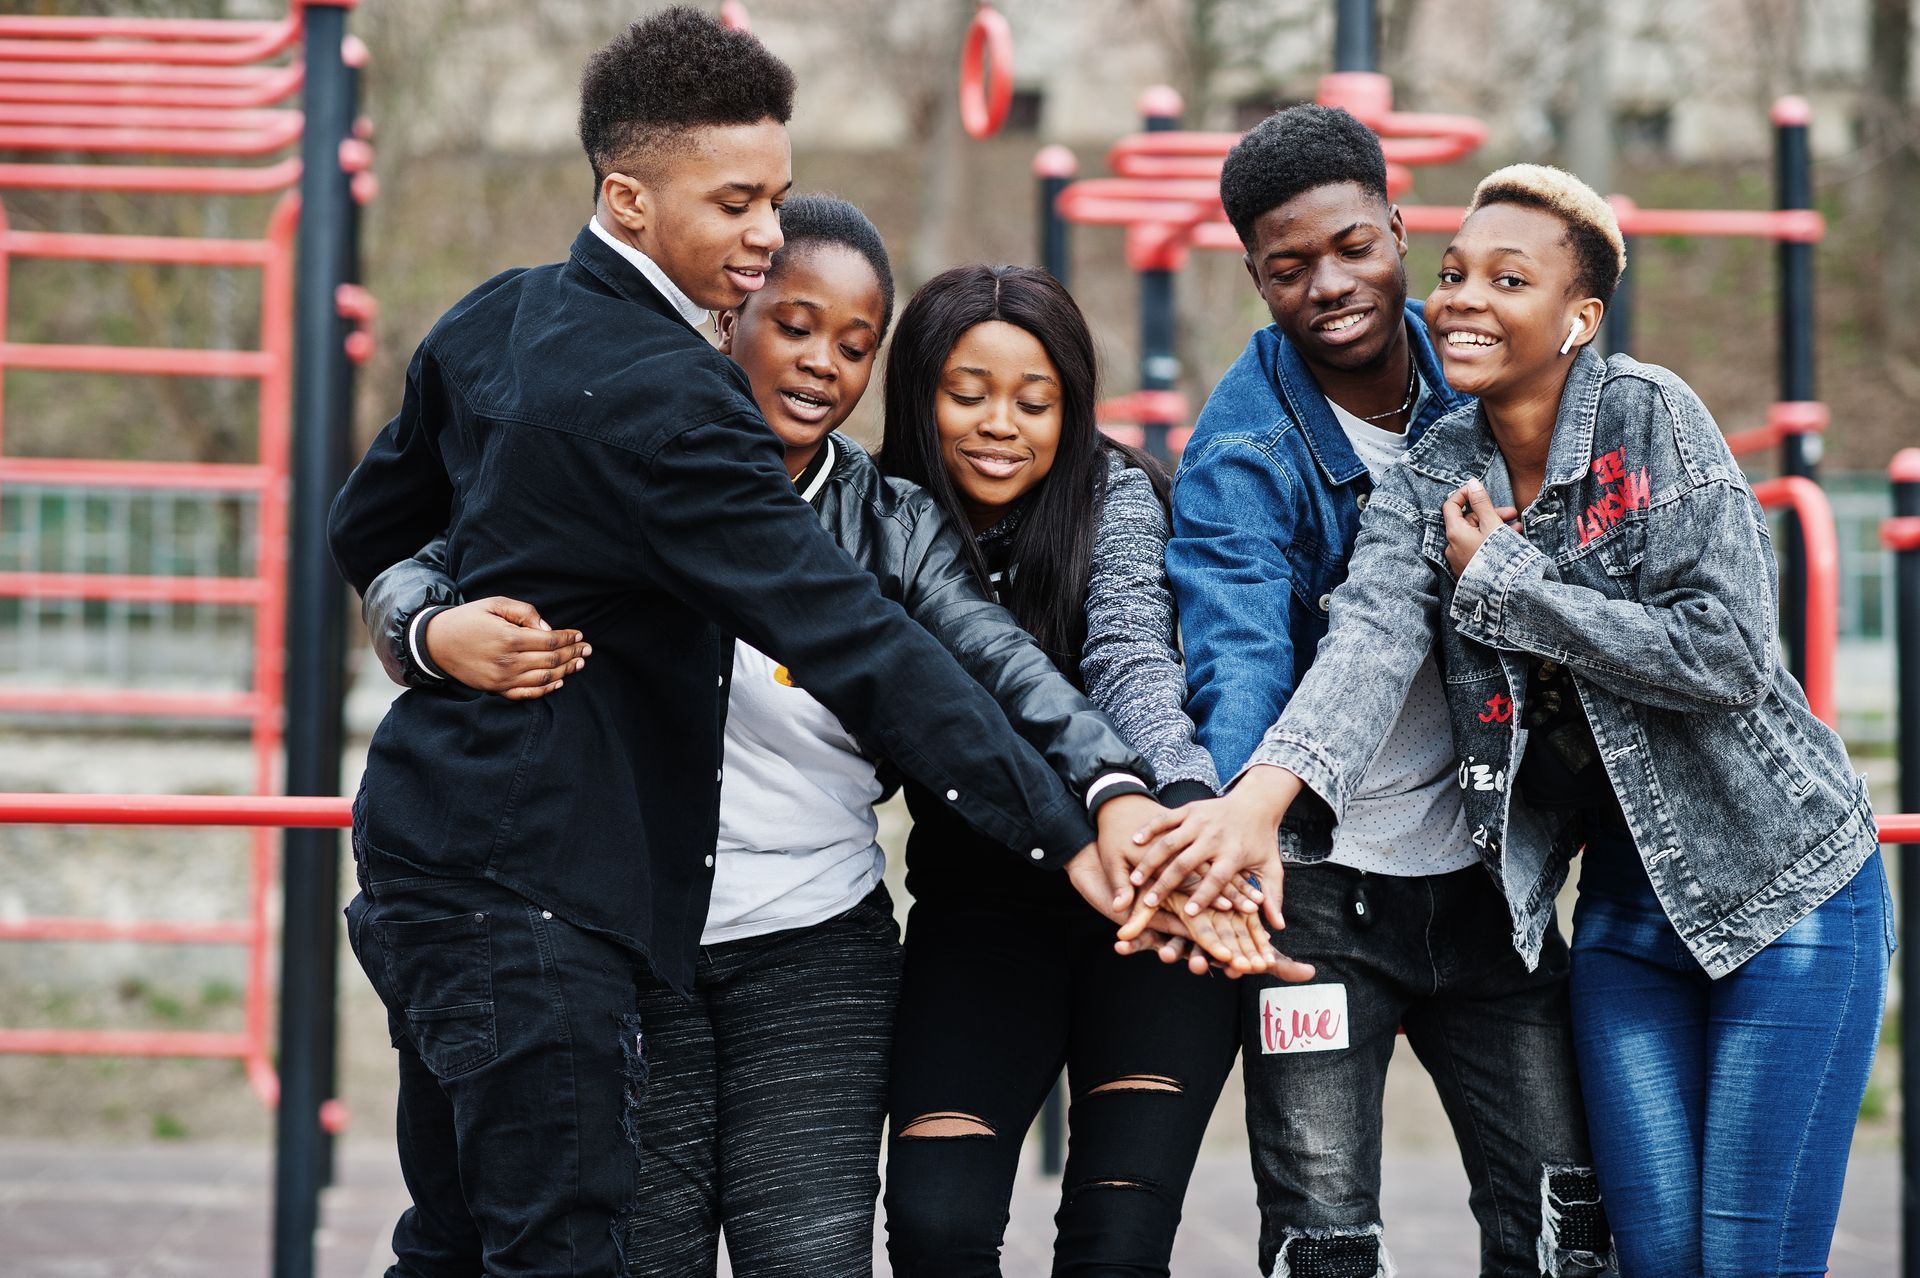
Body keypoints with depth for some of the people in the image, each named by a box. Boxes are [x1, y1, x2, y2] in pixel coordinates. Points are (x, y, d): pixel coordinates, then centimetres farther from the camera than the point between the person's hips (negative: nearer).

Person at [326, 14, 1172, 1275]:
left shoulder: (494, 324, 7)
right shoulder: (662, 398, -21)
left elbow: (371, 530, 21)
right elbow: (850, 640, -26)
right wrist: (1059, 828, -27)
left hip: (431, 834, 10)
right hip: (526, 887, -10)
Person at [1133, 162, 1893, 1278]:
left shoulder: (1649, 416, -13)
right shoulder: (1430, 485, -1)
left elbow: (1729, 653, -21)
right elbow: (1371, 639, -20)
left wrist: (1506, 581, -17)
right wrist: (1264, 791, -39)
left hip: (1787, 885, -4)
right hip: (1624, 904, 4)